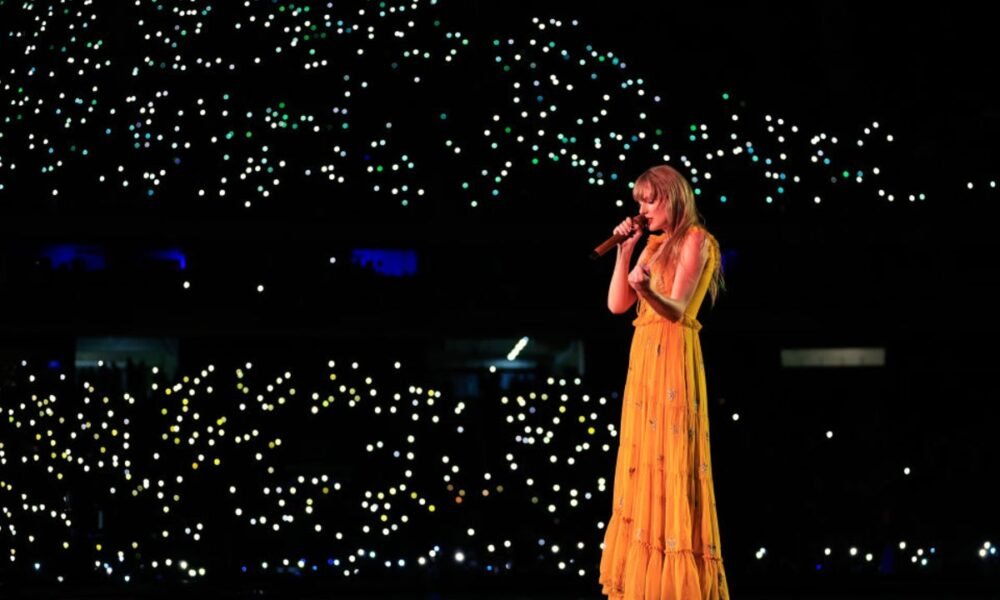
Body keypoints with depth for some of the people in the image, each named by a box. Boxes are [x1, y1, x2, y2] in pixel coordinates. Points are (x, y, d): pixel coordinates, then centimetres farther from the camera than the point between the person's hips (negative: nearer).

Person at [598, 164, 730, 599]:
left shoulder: (694, 241, -4)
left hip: (672, 358, -8)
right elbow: (617, 304, 13)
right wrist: (624, 252, 6)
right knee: (643, 465, 6)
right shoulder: (655, 245, 19)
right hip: (643, 356, 8)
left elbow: (677, 309, -16)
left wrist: (646, 289, -35)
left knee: (670, 463, -11)